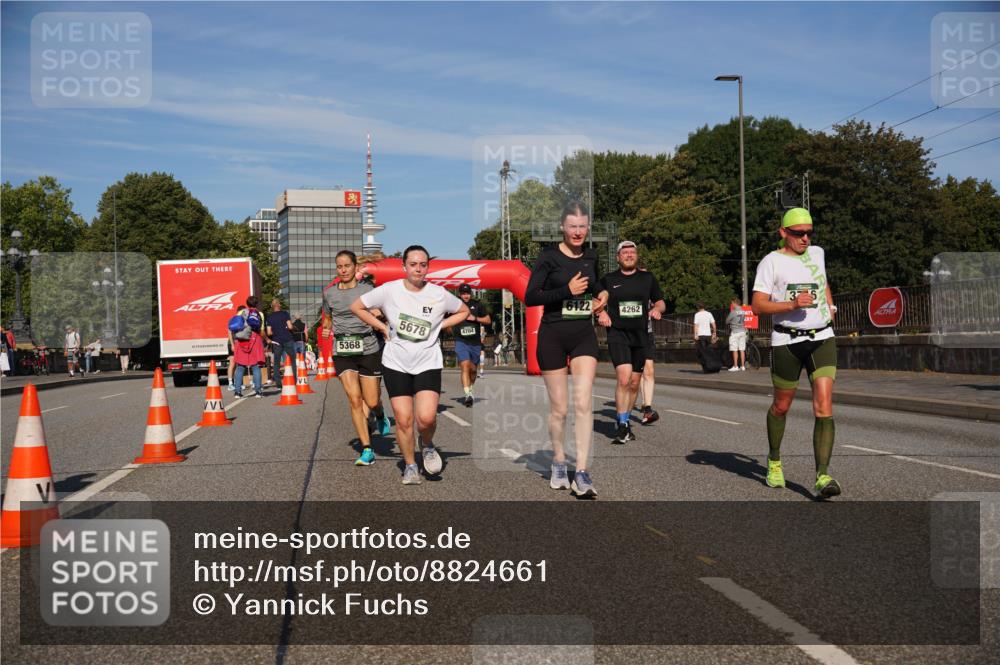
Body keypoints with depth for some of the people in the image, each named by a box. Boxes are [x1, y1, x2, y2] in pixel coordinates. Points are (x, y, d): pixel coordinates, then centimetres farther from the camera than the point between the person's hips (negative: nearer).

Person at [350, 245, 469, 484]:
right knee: (403, 419, -2)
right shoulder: (389, 290, -6)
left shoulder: (439, 294, -3)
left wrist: (439, 326, 1)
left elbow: (463, 311, 14)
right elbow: (357, 306, 4)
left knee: (426, 417, -17)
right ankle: (410, 466, 19)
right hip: (396, 363, 0)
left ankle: (428, 446, 16)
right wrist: (382, 327, -3)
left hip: (428, 363, 0)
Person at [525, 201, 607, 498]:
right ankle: (558, 463, 28)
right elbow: (529, 298, -12)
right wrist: (567, 291, -20)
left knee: (582, 402, -11)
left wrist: (601, 296, 6)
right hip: (553, 336, -3)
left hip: (584, 335, 3)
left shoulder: (591, 257, 8)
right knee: (559, 408, 6)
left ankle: (582, 472, -8)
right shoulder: (549, 256, -7)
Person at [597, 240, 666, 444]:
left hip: (641, 336, 3)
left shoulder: (647, 278, 10)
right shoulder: (608, 280, 4)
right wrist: (601, 313, -6)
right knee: (623, 379, -20)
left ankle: (626, 421, 27)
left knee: (634, 383, 9)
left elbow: (660, 302, 19)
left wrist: (657, 309, -4)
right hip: (617, 335, -3)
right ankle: (622, 426, -12)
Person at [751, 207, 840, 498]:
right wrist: (792, 304, -22)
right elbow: (758, 305, -11)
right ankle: (774, 461, 36)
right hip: (786, 341, -3)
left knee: (824, 407, -12)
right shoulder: (772, 261, -4)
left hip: (822, 338, 3)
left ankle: (822, 477, -14)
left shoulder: (817, 253, 13)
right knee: (781, 407, 11)